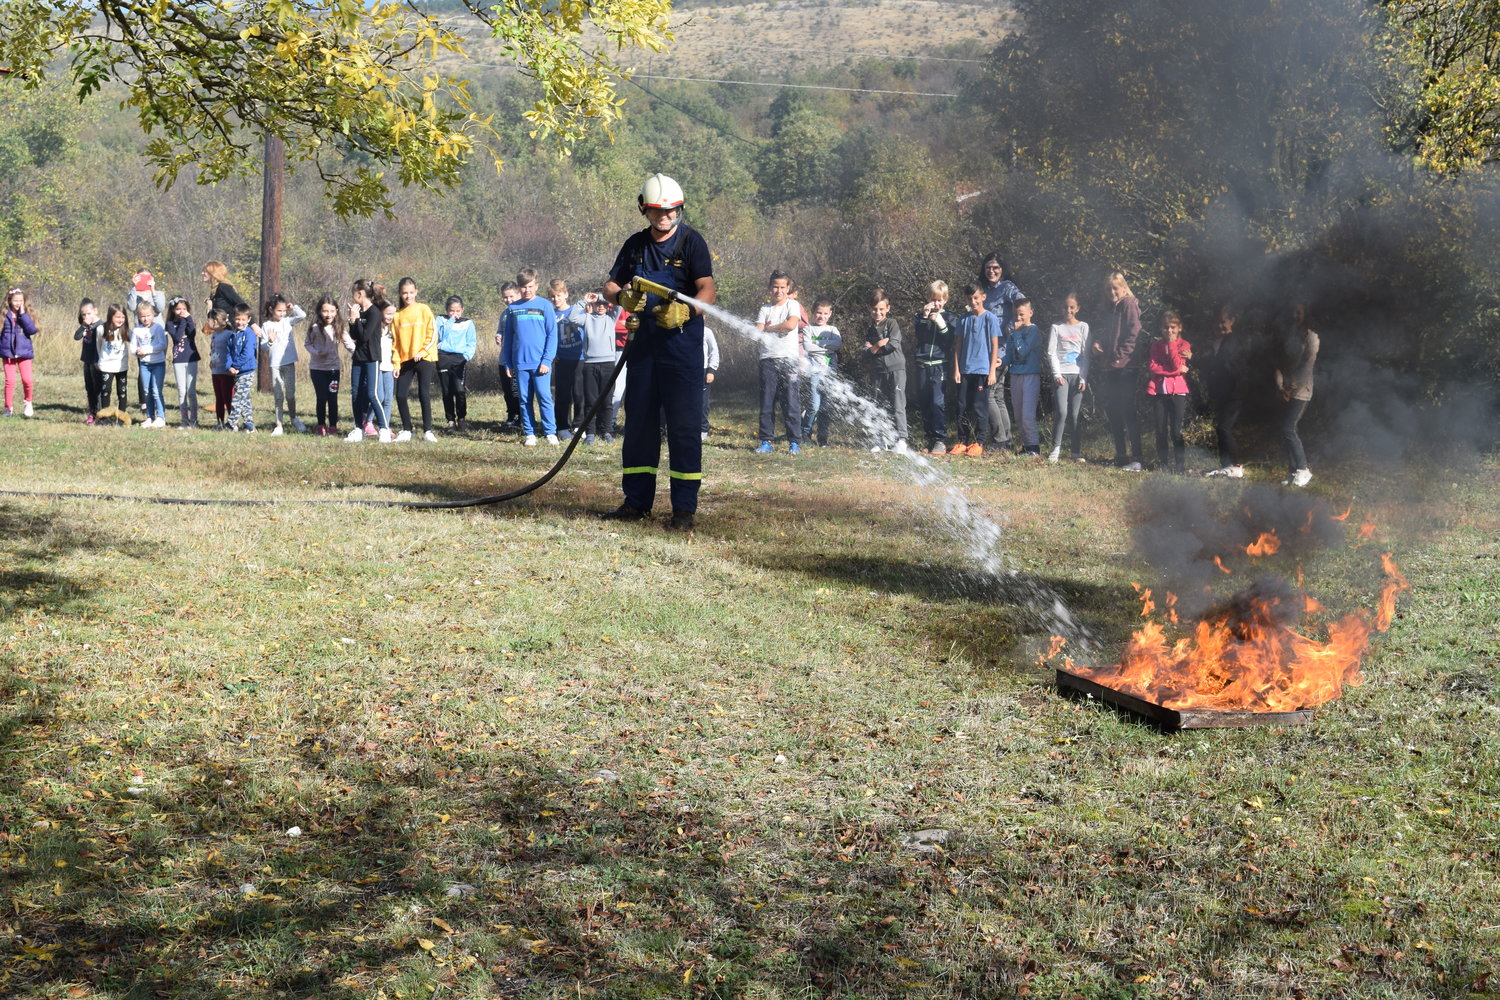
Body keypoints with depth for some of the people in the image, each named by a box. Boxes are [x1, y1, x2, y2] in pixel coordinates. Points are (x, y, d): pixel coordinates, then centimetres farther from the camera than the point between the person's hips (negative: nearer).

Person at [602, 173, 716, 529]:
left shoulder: (691, 240, -3)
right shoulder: (635, 244, 12)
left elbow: (708, 291, -12)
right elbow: (610, 285, 15)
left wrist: (685, 311, -31)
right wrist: (623, 296, -8)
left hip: (682, 340, -5)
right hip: (644, 338, 5)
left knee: (684, 422, -7)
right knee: (638, 418, 8)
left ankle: (684, 507, -4)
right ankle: (637, 500, 17)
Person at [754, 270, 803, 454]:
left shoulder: (792, 305, 6)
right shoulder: (765, 309, 15)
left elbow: (791, 324, -12)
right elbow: (758, 331, 4)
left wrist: (768, 328, -1)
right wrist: (779, 329, -11)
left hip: (789, 358, -3)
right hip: (768, 359, 3)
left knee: (791, 402, -5)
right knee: (766, 402, 1)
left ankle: (794, 442, 0)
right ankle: (766, 441, 7)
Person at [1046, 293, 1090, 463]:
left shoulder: (1083, 327, 10)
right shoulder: (1056, 328, 9)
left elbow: (1086, 354, 6)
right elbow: (1051, 353, 4)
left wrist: (1083, 378, -2)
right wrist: (1056, 374, -8)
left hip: (1078, 375, 1)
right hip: (1061, 374, -1)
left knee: (1075, 415, -1)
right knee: (1062, 412, -14)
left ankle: (1077, 451, 4)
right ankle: (1056, 448, -3)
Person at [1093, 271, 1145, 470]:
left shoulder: (1129, 305, -2)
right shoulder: (1110, 310, 22)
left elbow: (1133, 333, -12)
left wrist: (1120, 354, -18)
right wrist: (1095, 344, 3)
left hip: (1126, 368, -9)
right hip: (1108, 370, 9)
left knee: (1128, 412, -11)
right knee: (1112, 413, 10)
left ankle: (1136, 459, -12)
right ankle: (1121, 456, 17)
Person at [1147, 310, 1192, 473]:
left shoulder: (1184, 345, 4)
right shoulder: (1156, 345, 10)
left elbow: (1176, 365, -11)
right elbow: (1152, 366, -4)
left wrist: (1171, 343, -12)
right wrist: (1176, 370, -10)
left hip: (1178, 392, -2)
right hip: (1160, 391, 3)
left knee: (1176, 431, -5)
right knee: (1161, 430, 4)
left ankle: (1180, 466, -2)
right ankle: (1162, 464, 11)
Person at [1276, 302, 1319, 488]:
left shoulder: (1310, 336, -6)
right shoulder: (1288, 336, 14)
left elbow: (1307, 364, -11)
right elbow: (1280, 362, 12)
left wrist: (1293, 387, -12)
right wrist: (1280, 386, 0)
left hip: (1301, 390, -6)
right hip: (1287, 391, 6)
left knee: (1288, 429, -14)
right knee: (1289, 430, 5)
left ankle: (1303, 470, -7)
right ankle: (1293, 471, 10)